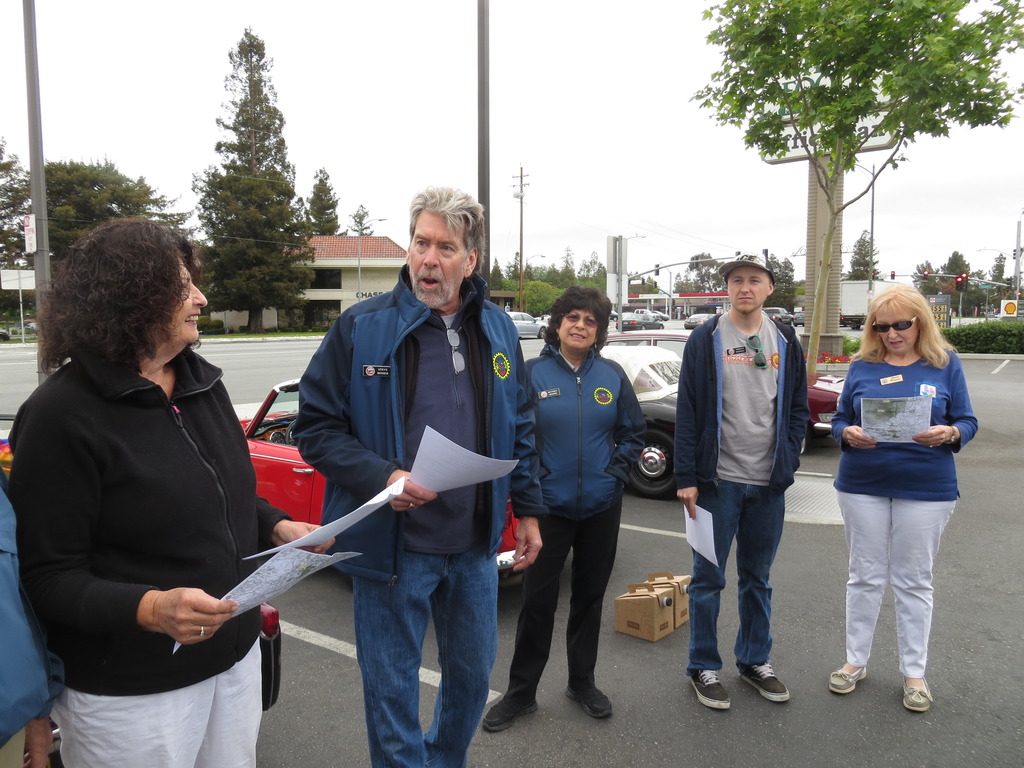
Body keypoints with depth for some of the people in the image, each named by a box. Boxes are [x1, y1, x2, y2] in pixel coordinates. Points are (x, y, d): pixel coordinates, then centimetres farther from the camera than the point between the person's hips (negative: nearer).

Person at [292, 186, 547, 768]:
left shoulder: (498, 329, 3)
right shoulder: (362, 327, -11)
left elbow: (520, 430, 11)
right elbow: (317, 428, -9)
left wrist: (528, 509, 10)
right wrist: (382, 478, -24)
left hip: (476, 545, 5)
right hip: (393, 545, -4)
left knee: (473, 677, 22)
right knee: (392, 689, 11)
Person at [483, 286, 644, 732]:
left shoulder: (612, 376, 2)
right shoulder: (533, 373, -6)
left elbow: (634, 431, 10)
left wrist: (617, 470, -2)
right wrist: (530, 479, -11)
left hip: (601, 507, 3)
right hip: (549, 506, -3)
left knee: (590, 596, 15)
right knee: (537, 599, 3)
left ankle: (582, 682, 33)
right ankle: (521, 692, 20)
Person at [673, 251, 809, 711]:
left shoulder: (785, 342, 7)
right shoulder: (706, 339, -4)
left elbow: (798, 407, 11)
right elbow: (688, 412, -7)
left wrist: (788, 461, 0)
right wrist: (687, 478, -11)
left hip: (769, 483, 4)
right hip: (718, 481, -3)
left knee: (758, 579, 17)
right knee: (708, 578, 6)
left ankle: (755, 661, 33)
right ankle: (704, 667, 21)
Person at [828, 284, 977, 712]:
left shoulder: (945, 362, 0)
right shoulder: (862, 366, 2)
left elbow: (967, 422, 1)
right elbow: (839, 420, 5)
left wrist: (949, 433, -21)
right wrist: (848, 434, -17)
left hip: (927, 488, -1)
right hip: (862, 485, 1)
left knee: (914, 581, 10)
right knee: (865, 576, 11)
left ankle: (913, 673, 25)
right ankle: (856, 661, 26)